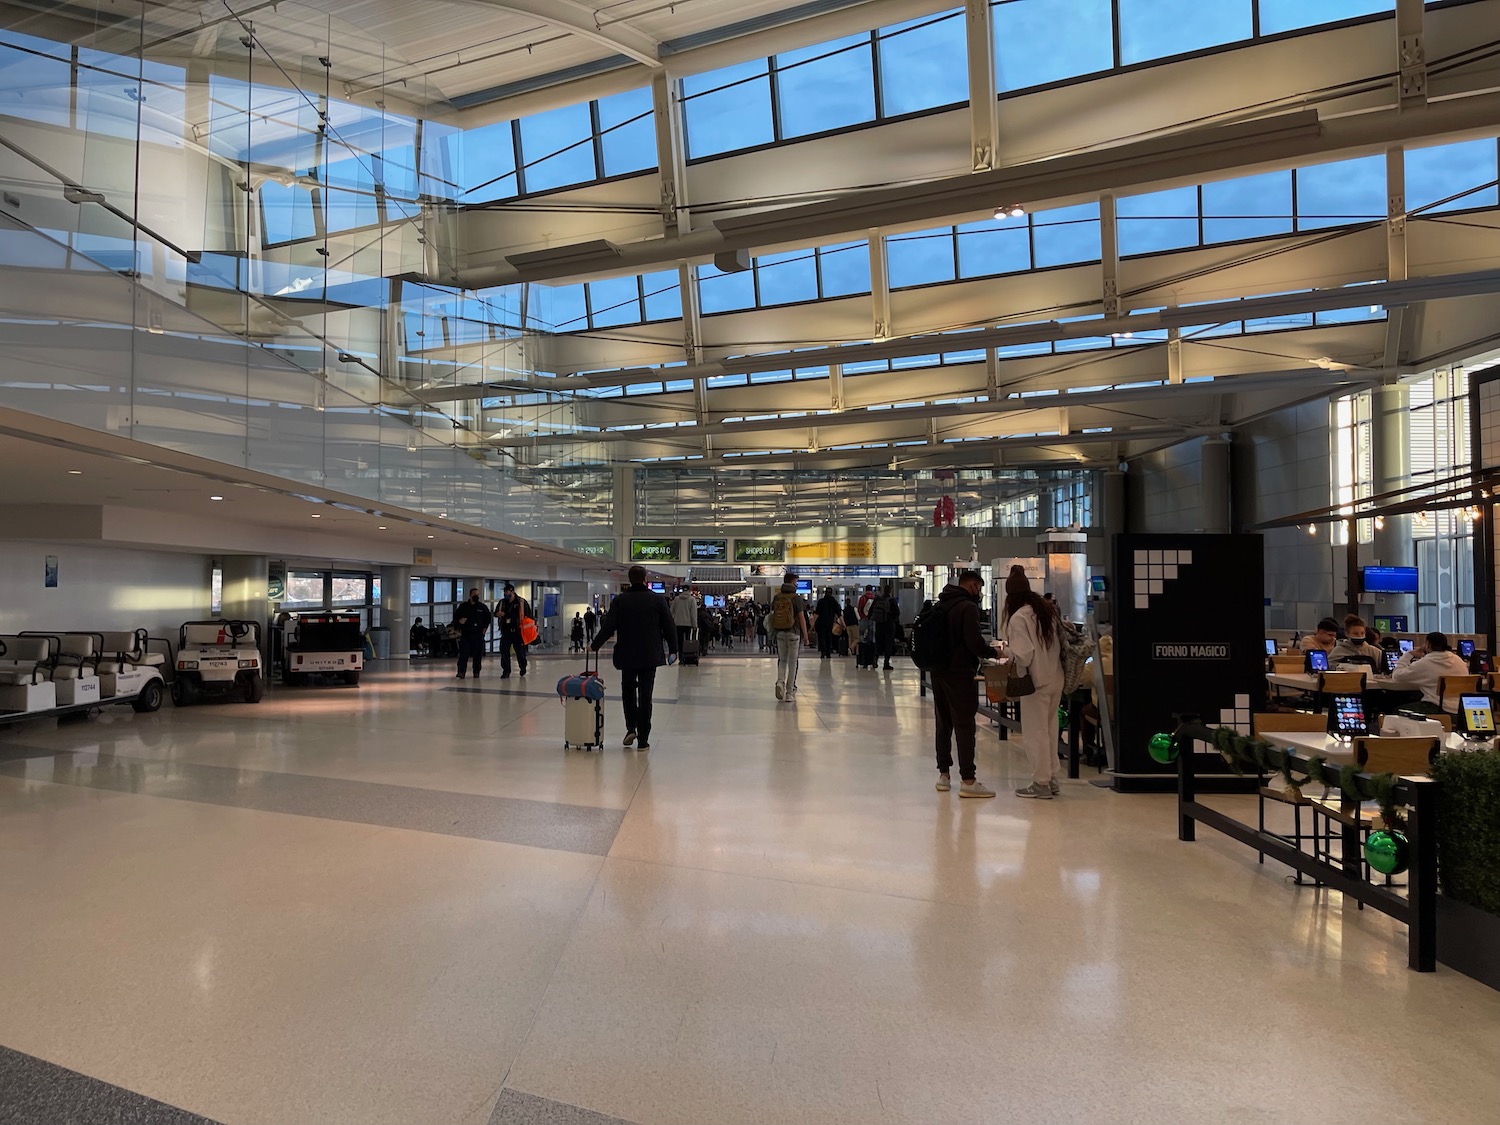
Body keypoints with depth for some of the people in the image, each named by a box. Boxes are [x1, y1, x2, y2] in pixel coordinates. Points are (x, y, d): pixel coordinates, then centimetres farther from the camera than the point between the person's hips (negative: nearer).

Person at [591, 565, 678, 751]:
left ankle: (631, 728, 9)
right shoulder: (658, 599, -4)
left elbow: (608, 627, -5)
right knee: (645, 696, 3)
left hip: (627, 655, 1)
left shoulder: (620, 600, -4)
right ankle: (643, 740, 4)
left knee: (628, 689, 22)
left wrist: (594, 646, 9)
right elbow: (670, 626, -1)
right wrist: (672, 650, 11)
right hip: (650, 656, 0)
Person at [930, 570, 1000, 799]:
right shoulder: (968, 607, -12)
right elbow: (974, 641, -21)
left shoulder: (941, 605, 14)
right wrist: (992, 653, -4)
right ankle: (967, 781, -5)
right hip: (960, 673, -8)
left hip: (939, 671, 8)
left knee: (943, 723, 14)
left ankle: (944, 774, 19)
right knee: (964, 726, -5)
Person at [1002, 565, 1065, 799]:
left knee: (1035, 732, 3)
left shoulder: (1018, 617, -17)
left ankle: (1041, 782, 9)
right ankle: (1052, 778, 25)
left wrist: (1014, 675, -5)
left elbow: (1023, 654, -22)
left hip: (1036, 681, -8)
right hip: (1056, 679, 8)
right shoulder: (1049, 609, 7)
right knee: (1050, 729, 17)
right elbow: (1061, 641, 13)